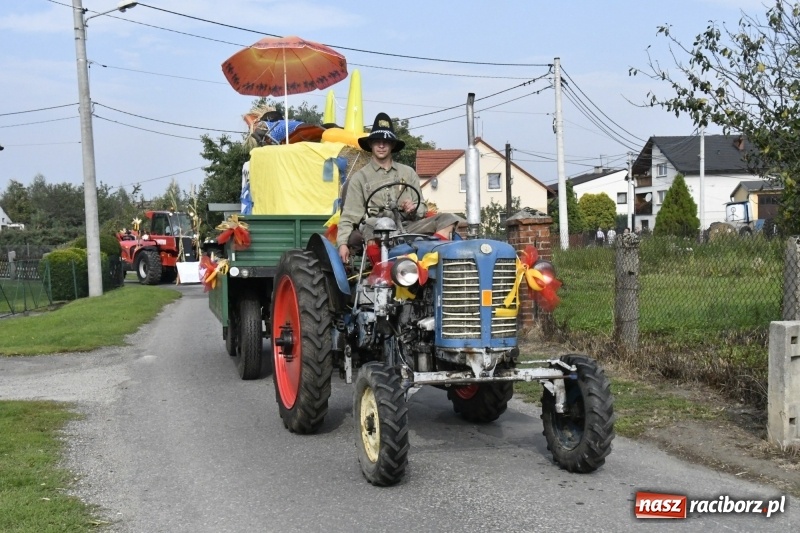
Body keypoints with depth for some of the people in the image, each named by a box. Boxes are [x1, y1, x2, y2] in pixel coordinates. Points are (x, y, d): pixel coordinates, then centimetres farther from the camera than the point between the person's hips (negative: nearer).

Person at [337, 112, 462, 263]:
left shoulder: (408, 173, 20)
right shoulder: (359, 178, 12)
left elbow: (422, 208, 19)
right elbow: (349, 215, 5)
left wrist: (414, 209, -6)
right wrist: (343, 243, -9)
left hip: (408, 226, 3)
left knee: (447, 219, -17)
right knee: (371, 224, -39)